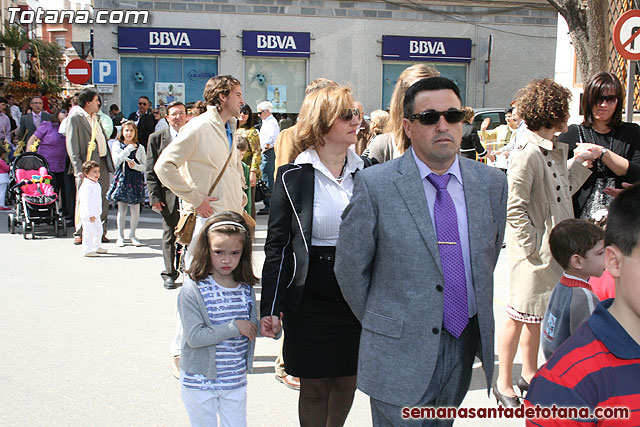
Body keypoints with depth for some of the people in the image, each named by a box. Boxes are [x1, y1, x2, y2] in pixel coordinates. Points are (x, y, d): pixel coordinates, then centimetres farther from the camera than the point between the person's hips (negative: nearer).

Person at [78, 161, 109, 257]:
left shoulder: (96, 184, 13)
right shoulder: (86, 186, -19)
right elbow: (86, 201, -24)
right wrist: (90, 214, -26)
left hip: (95, 214, 10)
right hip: (88, 215, -10)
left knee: (98, 230, 19)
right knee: (88, 232, -6)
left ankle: (97, 247, 33)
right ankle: (87, 250, 0)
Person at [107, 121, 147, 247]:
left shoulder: (140, 148, 8)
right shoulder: (117, 146, 6)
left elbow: (145, 166, 6)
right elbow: (116, 162, -7)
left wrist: (135, 166, -14)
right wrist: (128, 149, -8)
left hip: (136, 179, 1)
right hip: (122, 178, -1)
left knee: (135, 209, -2)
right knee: (121, 209, 1)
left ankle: (132, 235, 13)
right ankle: (120, 236, 11)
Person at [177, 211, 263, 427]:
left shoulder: (246, 289, 0)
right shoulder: (193, 290, -16)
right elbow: (194, 337, -22)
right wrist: (234, 327, -22)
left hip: (236, 380, 4)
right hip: (200, 381, -4)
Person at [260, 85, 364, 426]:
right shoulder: (293, 177, -6)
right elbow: (277, 246, -5)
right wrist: (271, 308, -9)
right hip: (311, 299, -3)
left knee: (348, 379, 13)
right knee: (315, 386, 8)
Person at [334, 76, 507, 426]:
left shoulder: (491, 182, 2)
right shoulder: (374, 184, -12)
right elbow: (350, 266, -4)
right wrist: (379, 323, 3)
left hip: (466, 343, 4)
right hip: (400, 350, -4)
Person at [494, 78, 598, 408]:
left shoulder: (555, 151, 9)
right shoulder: (527, 154, -20)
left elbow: (562, 193, 13)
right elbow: (514, 208, -21)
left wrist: (579, 163, 10)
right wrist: (534, 245, -19)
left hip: (552, 250, 9)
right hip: (533, 255, -9)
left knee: (535, 316, 19)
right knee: (519, 316, 2)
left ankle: (529, 374, 32)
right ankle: (503, 383, 15)